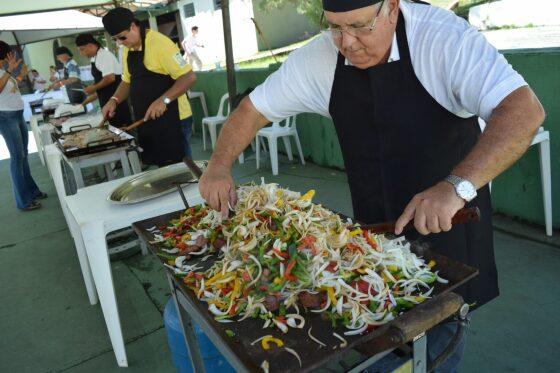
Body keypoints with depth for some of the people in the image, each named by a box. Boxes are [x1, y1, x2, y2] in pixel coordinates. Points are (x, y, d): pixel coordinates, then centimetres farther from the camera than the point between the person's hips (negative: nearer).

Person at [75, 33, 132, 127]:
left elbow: (110, 78, -22)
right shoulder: (95, 59, 17)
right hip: (107, 102, 9)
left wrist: (93, 88, -8)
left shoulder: (104, 55, -11)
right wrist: (85, 103, 21)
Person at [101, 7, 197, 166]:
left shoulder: (159, 43, -15)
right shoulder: (127, 50, 11)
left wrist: (163, 100, -28)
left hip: (173, 119, -8)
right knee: (161, 165, 14)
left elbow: (189, 77, -20)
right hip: (147, 120, 8)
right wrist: (114, 100, 4)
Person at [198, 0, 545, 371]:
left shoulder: (443, 37, -22)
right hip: (375, 226, 3)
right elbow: (254, 108, 0)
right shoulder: (317, 58, -10)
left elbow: (525, 110, -30)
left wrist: (456, 186, -44)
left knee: (439, 339, 9)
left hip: (452, 216, -3)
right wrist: (219, 166, -13)